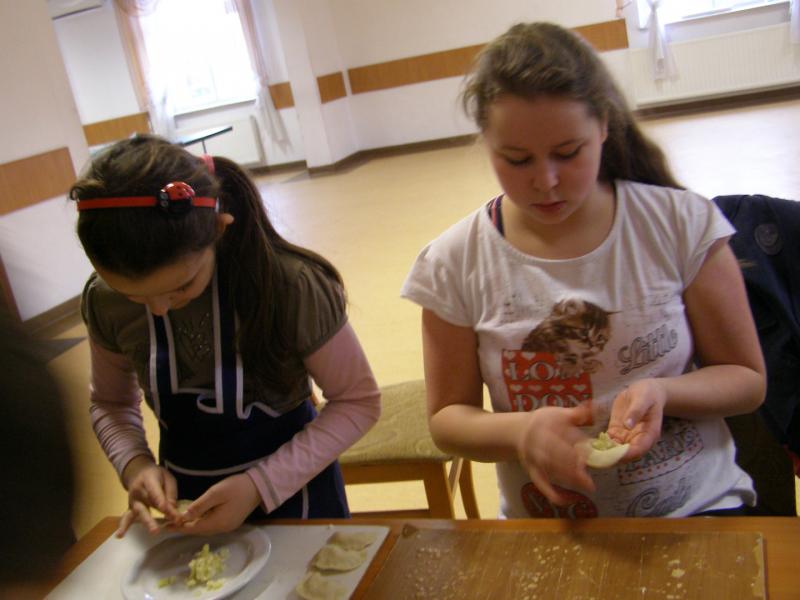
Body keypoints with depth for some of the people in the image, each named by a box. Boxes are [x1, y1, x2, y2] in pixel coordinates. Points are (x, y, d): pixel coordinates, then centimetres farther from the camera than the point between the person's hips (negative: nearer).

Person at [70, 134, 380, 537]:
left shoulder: (292, 286, -27)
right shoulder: (105, 301, -14)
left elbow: (358, 401, -16)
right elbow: (109, 403, 3)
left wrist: (261, 485, -26)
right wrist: (134, 464, -18)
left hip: (291, 495, -3)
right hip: (183, 501, 3)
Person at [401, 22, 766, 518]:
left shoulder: (683, 224, -6)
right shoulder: (455, 264, -10)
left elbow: (748, 379, 3)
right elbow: (447, 417, -2)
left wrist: (663, 393, -19)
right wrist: (519, 431, -22)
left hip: (698, 509, -1)